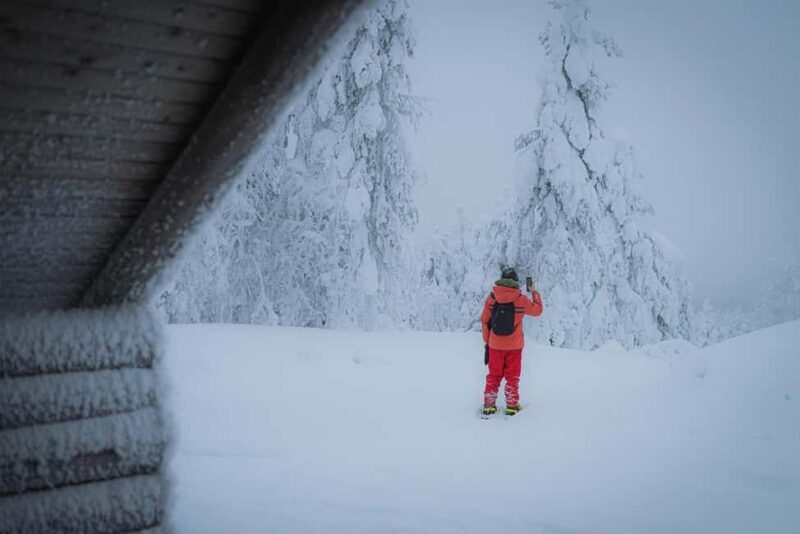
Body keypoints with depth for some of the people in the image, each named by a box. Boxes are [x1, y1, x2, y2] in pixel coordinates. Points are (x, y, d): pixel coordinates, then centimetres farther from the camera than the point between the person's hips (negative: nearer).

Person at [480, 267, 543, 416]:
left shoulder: (491, 298, -4)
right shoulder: (521, 300, -10)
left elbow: (484, 322, 1)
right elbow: (537, 310, 7)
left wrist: (486, 342, 11)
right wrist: (534, 292, 18)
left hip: (495, 345, 2)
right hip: (514, 346, -1)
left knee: (494, 376, 12)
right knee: (512, 377, 9)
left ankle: (489, 405, 12)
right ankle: (511, 406, 10)